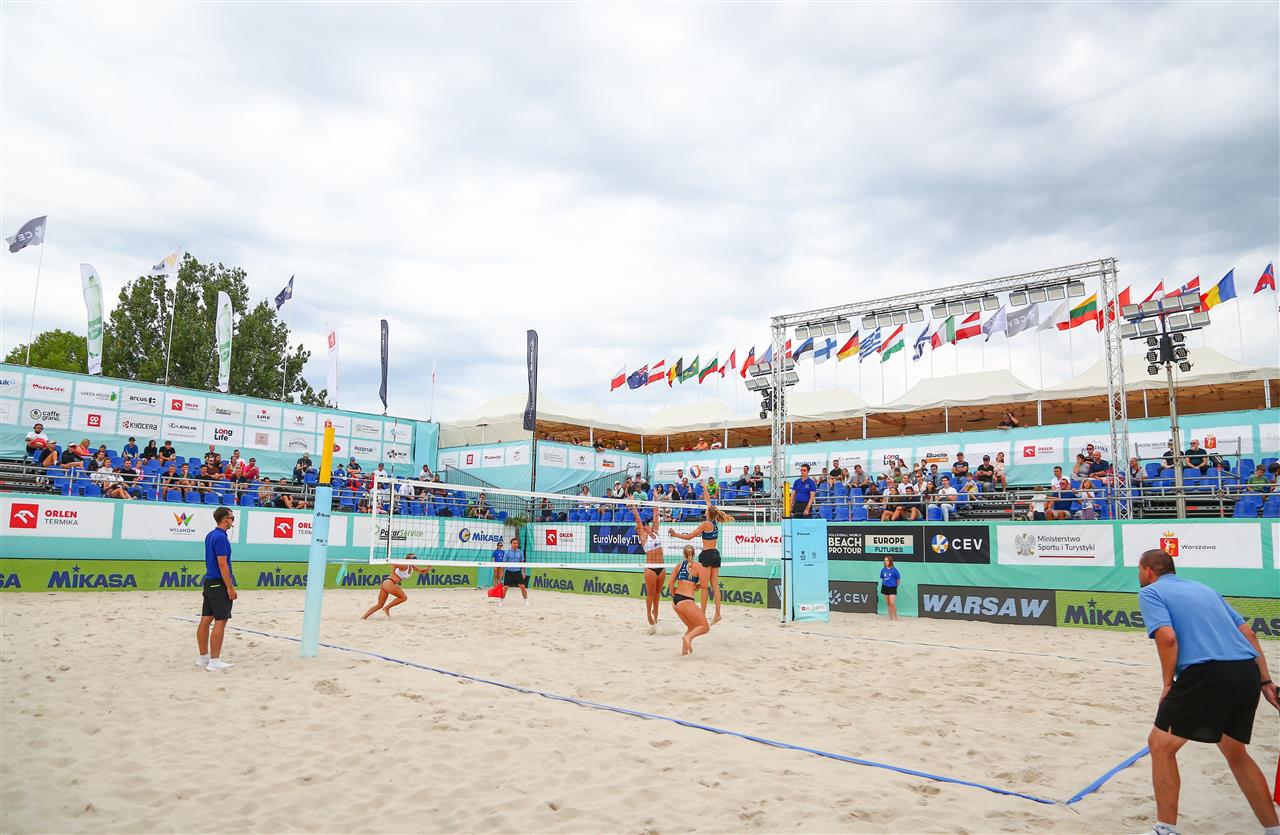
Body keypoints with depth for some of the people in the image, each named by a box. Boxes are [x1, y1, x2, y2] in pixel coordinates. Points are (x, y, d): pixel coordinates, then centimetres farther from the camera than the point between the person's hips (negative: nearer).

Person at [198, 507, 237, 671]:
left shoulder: (210, 535, 13)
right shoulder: (221, 537, -16)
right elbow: (222, 564, -20)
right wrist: (230, 587, -17)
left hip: (209, 582, 10)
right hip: (219, 584, -10)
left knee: (206, 620, 11)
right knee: (220, 621, -6)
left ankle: (203, 657, 19)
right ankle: (214, 661, -6)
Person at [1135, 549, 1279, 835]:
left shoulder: (1150, 591, 5)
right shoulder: (1205, 589, 26)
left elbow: (1167, 636, -12)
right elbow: (1248, 633, 21)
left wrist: (1168, 684, -1)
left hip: (1208, 673, -7)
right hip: (1248, 671, 8)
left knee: (1161, 744, 6)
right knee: (1235, 752, 27)